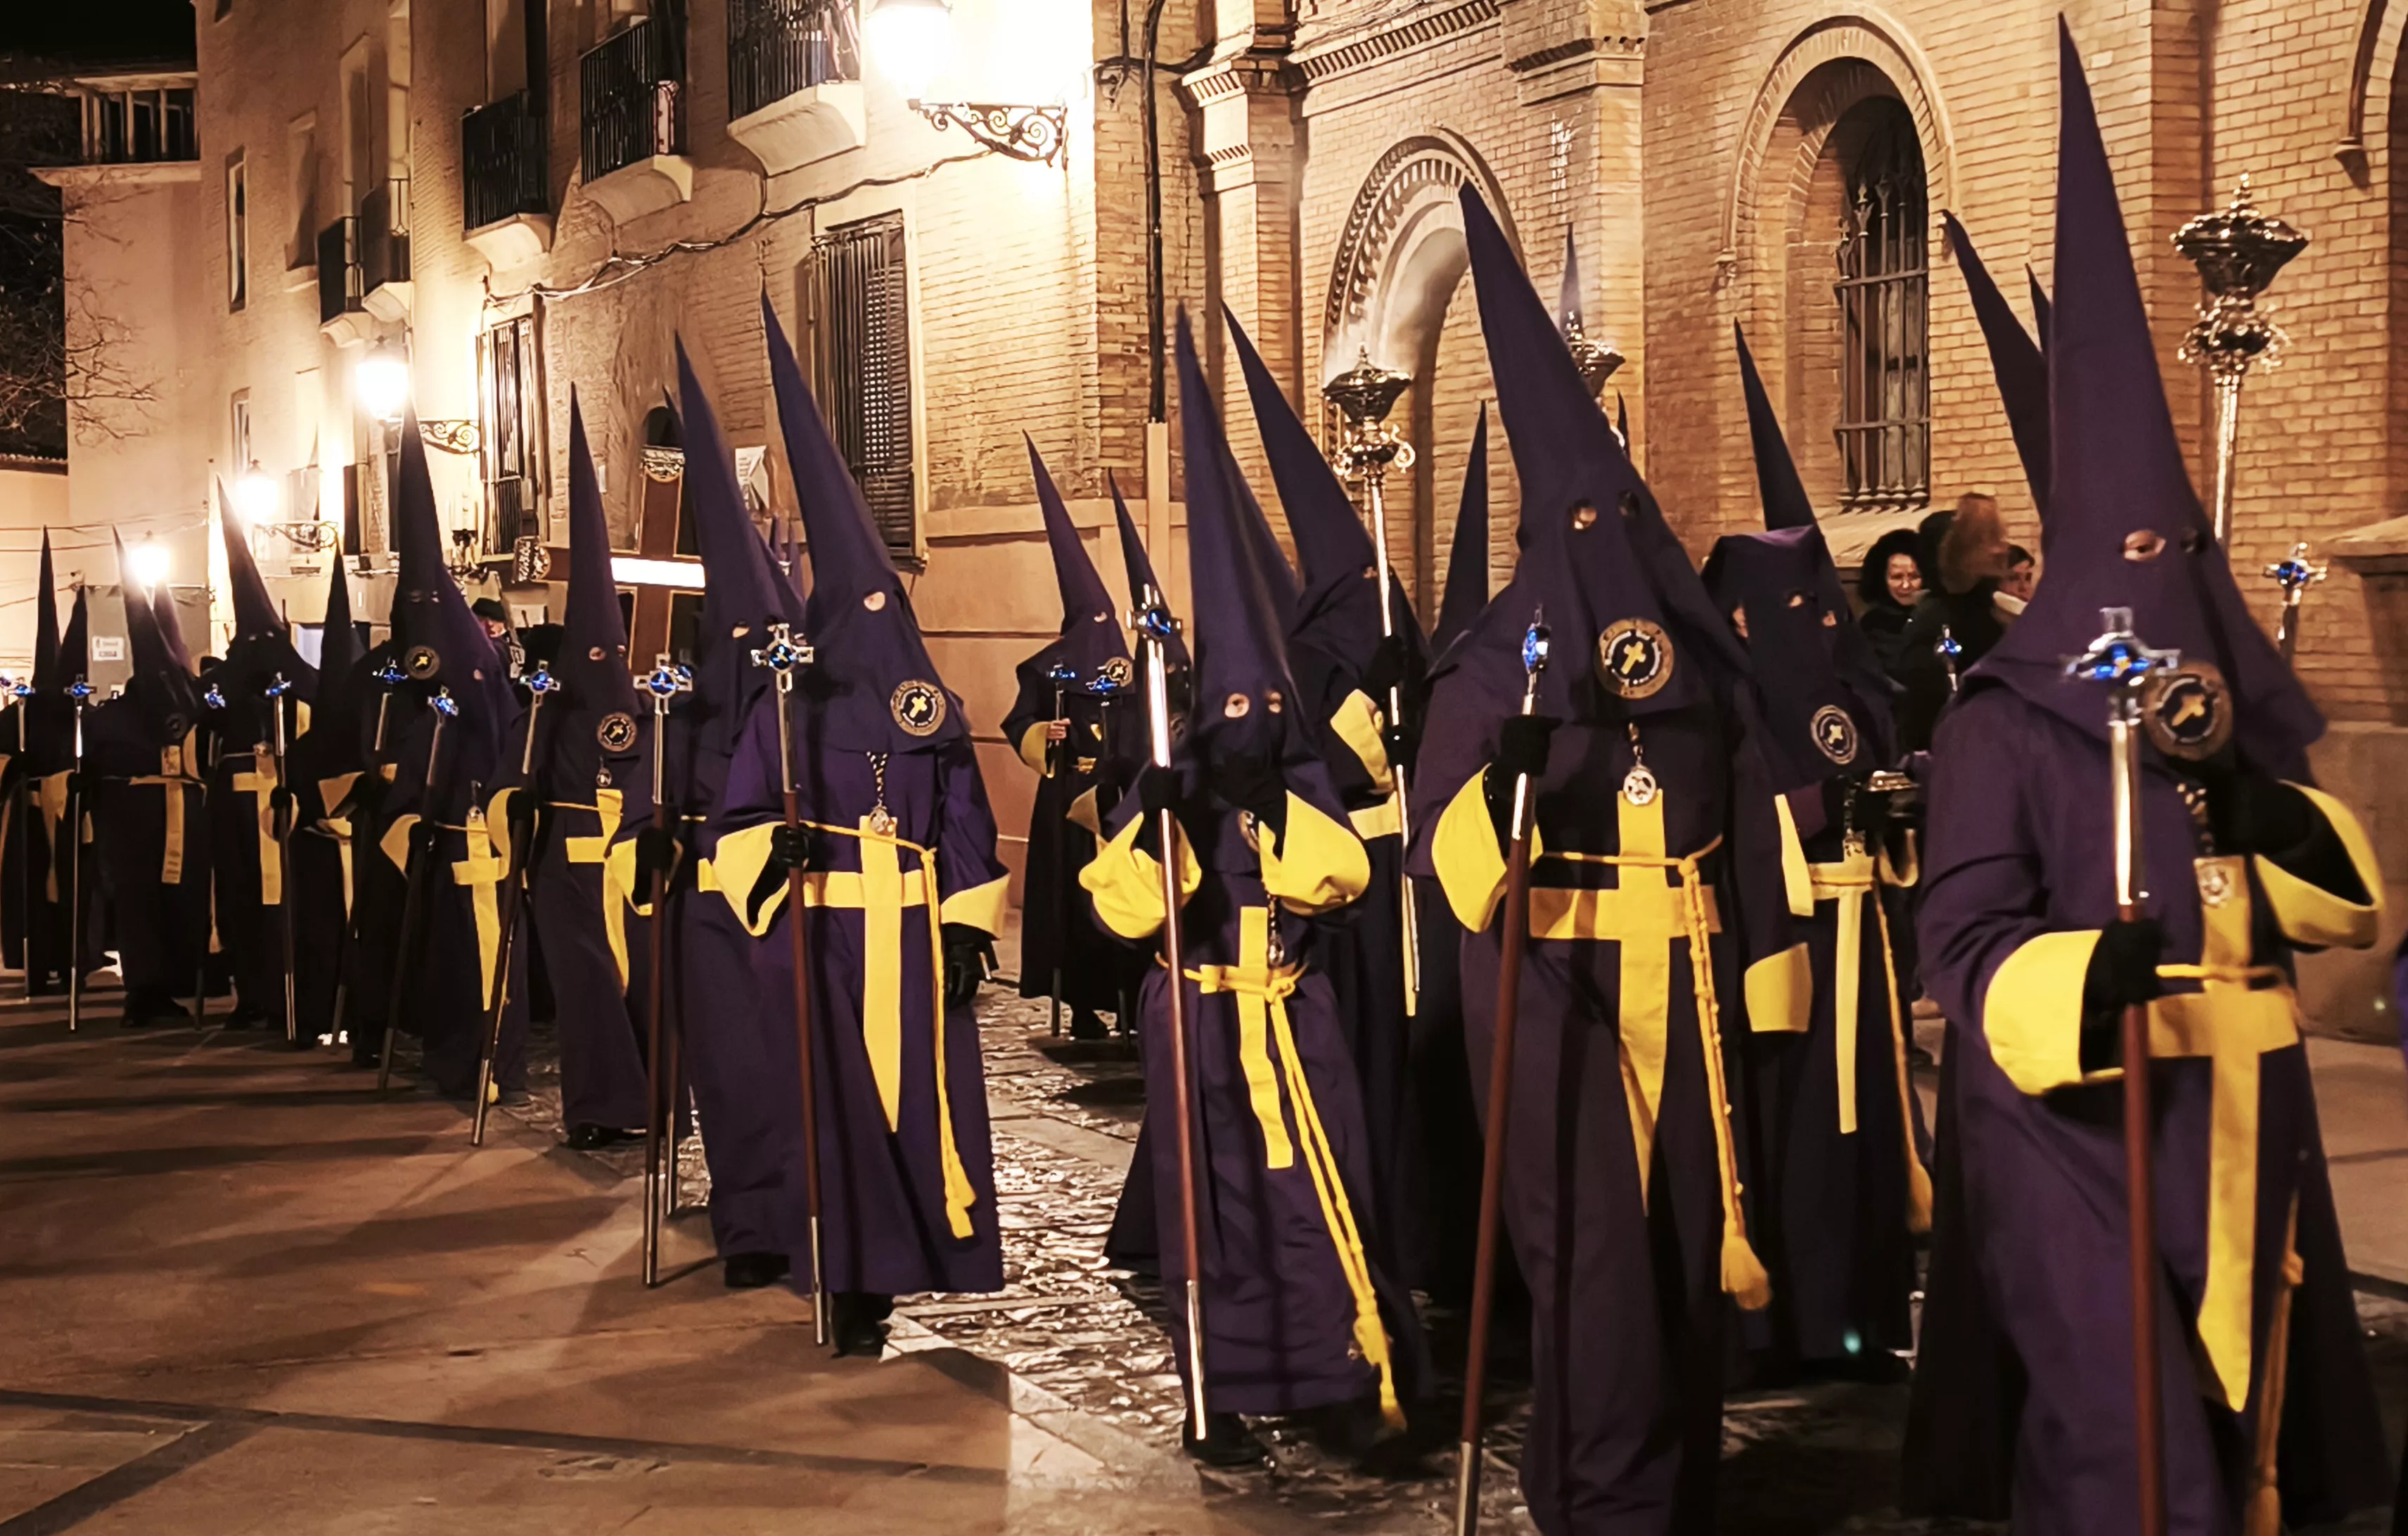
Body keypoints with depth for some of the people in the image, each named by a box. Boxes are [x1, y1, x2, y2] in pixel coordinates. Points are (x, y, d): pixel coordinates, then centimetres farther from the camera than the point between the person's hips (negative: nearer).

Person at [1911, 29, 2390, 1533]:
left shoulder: (2244, 717, 9)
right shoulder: (2004, 723, -9)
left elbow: (2353, 903, 7)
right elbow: (1963, 935, -16)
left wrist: (2265, 814, -12)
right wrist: (2083, 978, -36)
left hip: (2237, 1111, 6)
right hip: (2078, 1113, -6)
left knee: (2227, 1413, 18)